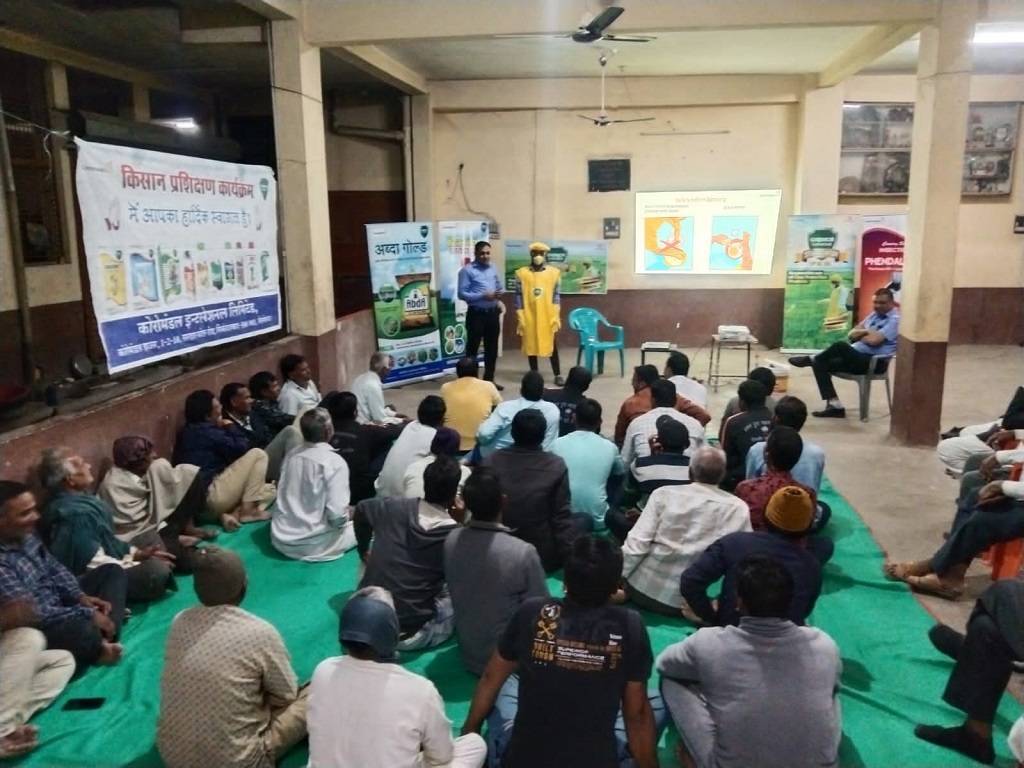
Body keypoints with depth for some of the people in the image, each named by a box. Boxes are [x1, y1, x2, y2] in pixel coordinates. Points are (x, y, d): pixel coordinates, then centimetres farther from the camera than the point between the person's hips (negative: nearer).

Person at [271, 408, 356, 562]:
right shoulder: (335, 462, -19)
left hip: (280, 538, 6)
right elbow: (337, 514, -23)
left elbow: (284, 497, 9)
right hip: (310, 544, -6)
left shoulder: (292, 455, -1)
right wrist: (343, 520, -1)